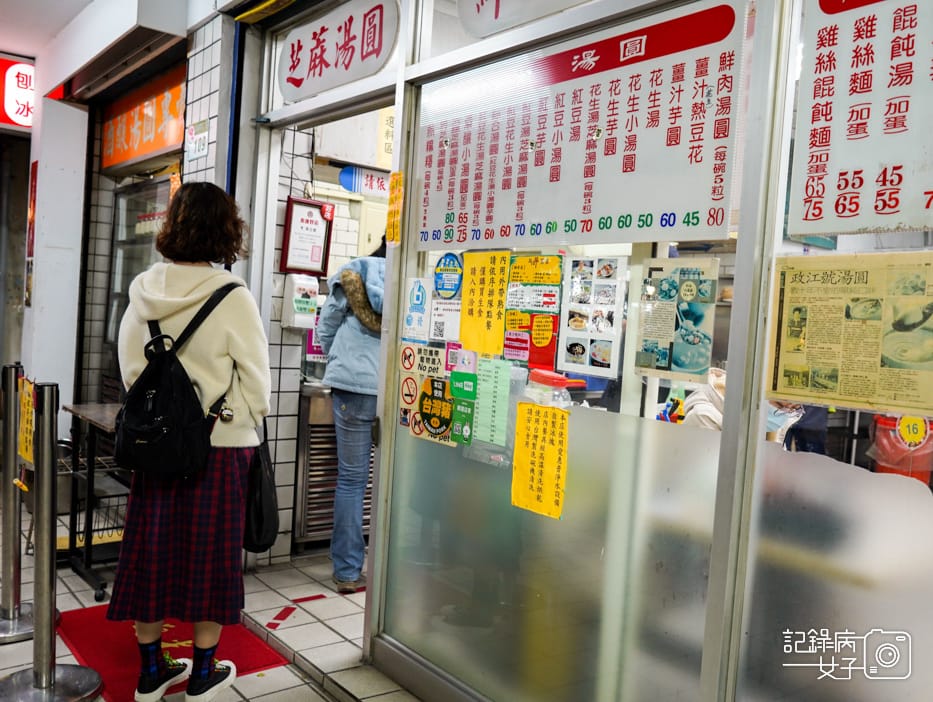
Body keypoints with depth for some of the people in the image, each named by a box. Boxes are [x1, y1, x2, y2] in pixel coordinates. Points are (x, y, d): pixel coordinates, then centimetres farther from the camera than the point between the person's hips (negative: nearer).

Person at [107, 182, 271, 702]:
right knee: (210, 555, 9)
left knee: (153, 549, 14)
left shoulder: (145, 290, -1)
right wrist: (249, 418, 9)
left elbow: (129, 367, 7)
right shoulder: (232, 297, -16)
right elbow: (256, 380, -10)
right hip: (222, 444, -4)